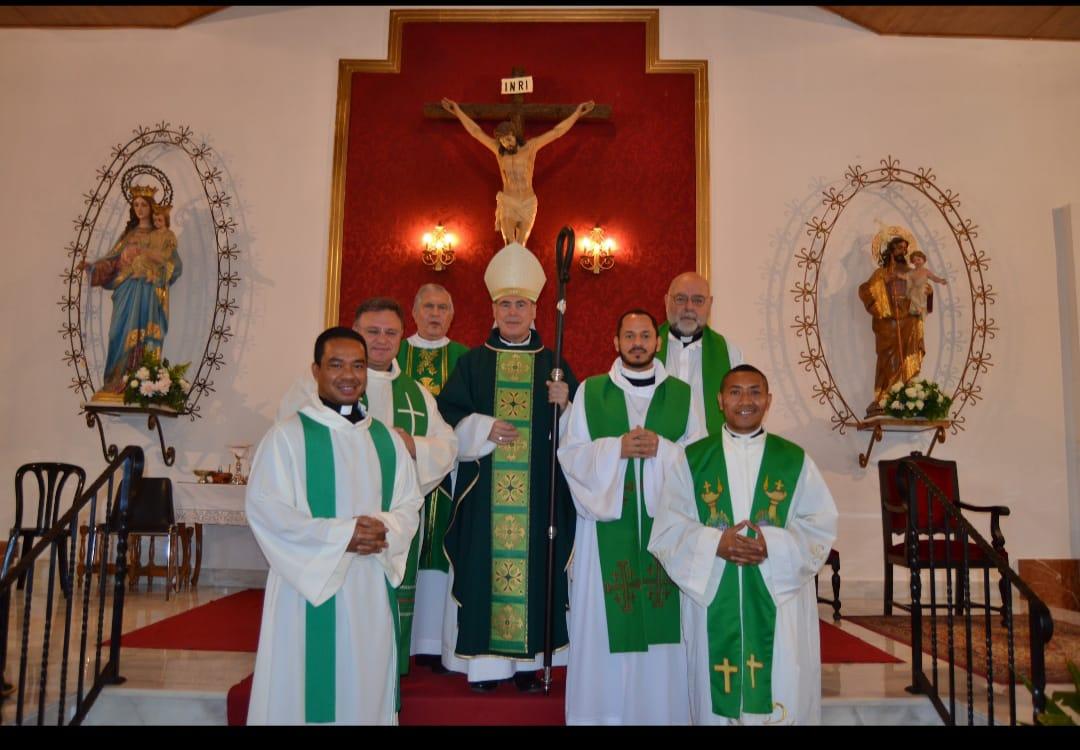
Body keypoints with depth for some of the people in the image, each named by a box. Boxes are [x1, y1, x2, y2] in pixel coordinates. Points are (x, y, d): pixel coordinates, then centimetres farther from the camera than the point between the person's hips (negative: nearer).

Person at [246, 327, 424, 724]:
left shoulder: (387, 440, 11)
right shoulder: (287, 435, -5)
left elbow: (409, 506, 9)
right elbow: (264, 509, -13)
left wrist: (384, 530, -14)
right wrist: (340, 535, -18)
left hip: (372, 589, 5)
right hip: (308, 585, -4)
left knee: (366, 690, 13)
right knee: (307, 690, 4)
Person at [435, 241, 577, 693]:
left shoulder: (553, 364, 9)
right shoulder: (472, 363, 7)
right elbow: (448, 419, 1)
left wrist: (565, 404, -14)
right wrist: (484, 428, -14)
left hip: (539, 492, 1)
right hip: (484, 491, -1)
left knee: (535, 564, 2)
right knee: (485, 565, 0)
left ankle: (528, 660, 15)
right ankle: (485, 660, 11)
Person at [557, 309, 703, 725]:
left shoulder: (682, 394, 9)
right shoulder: (590, 391, 6)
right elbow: (570, 452, 1)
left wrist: (661, 448, -12)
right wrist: (616, 448, -13)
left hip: (665, 520, 1)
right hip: (607, 520, -1)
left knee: (664, 619, 3)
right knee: (604, 618, 2)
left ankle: (661, 711, 18)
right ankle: (603, 711, 15)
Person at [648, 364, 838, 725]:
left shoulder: (795, 460, 6)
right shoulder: (690, 460, 4)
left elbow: (821, 526, 1)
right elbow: (668, 529, -1)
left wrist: (774, 544, -15)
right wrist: (715, 543, -17)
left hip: (780, 598, 0)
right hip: (712, 599, 0)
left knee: (783, 699, 3)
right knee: (717, 699, 7)